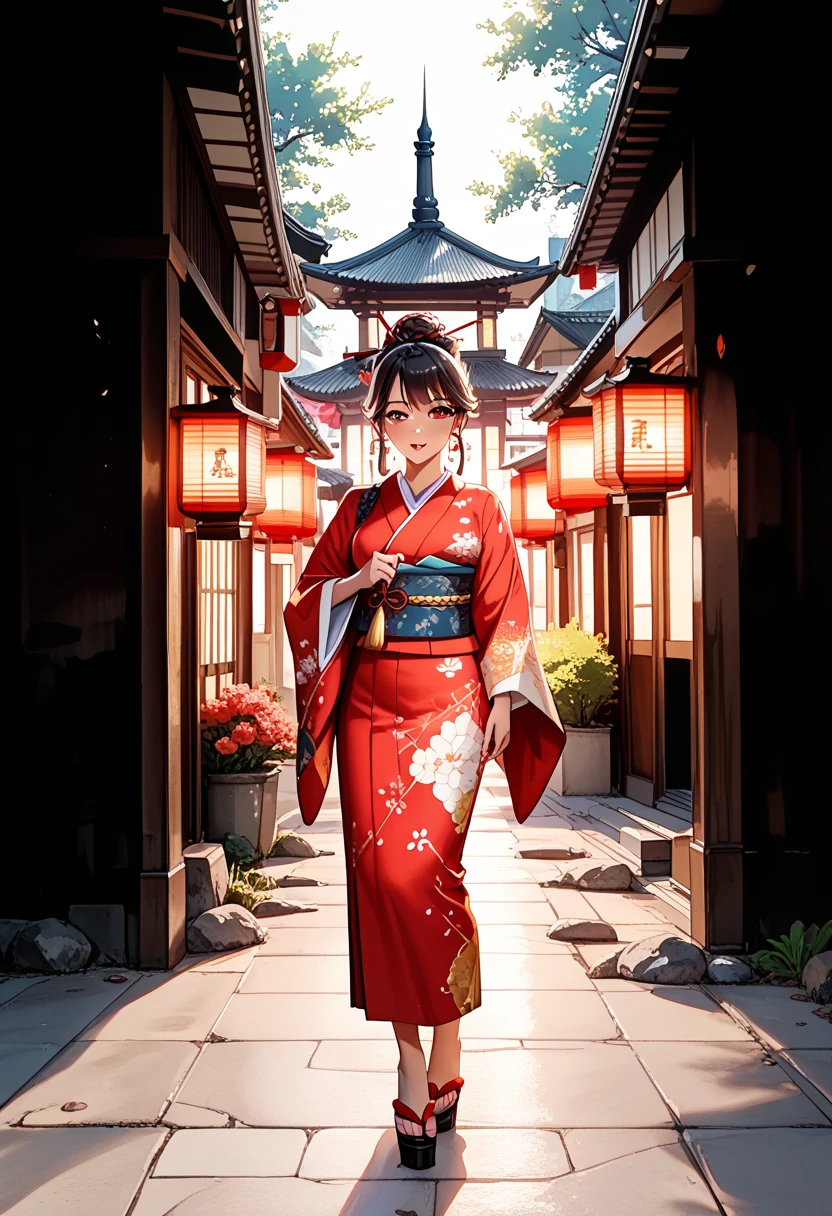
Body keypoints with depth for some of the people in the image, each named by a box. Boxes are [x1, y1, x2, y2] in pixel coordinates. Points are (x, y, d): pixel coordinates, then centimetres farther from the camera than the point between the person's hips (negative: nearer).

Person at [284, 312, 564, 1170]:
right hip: (371, 708, 3)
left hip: (448, 707, -3)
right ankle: (416, 1052, 9)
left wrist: (503, 702, -5)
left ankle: (432, 1057, 3)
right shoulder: (359, 512, 12)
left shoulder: (480, 512, 5)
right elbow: (307, 600, 13)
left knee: (420, 864, -13)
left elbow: (505, 616, 3)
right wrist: (355, 581, -6)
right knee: (379, 867, -2)